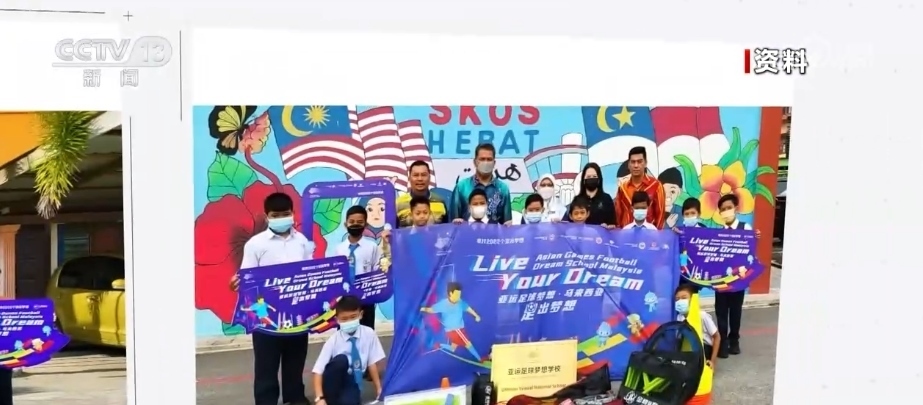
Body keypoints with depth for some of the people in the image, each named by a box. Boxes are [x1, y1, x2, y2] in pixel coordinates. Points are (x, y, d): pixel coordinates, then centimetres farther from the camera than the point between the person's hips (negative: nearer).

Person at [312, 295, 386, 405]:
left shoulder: (368, 334, -6)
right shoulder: (334, 340, -12)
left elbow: (372, 363, 1)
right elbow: (318, 371, -15)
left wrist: (379, 389, -1)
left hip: (353, 382, -1)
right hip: (336, 381, 1)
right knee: (341, 360, -33)